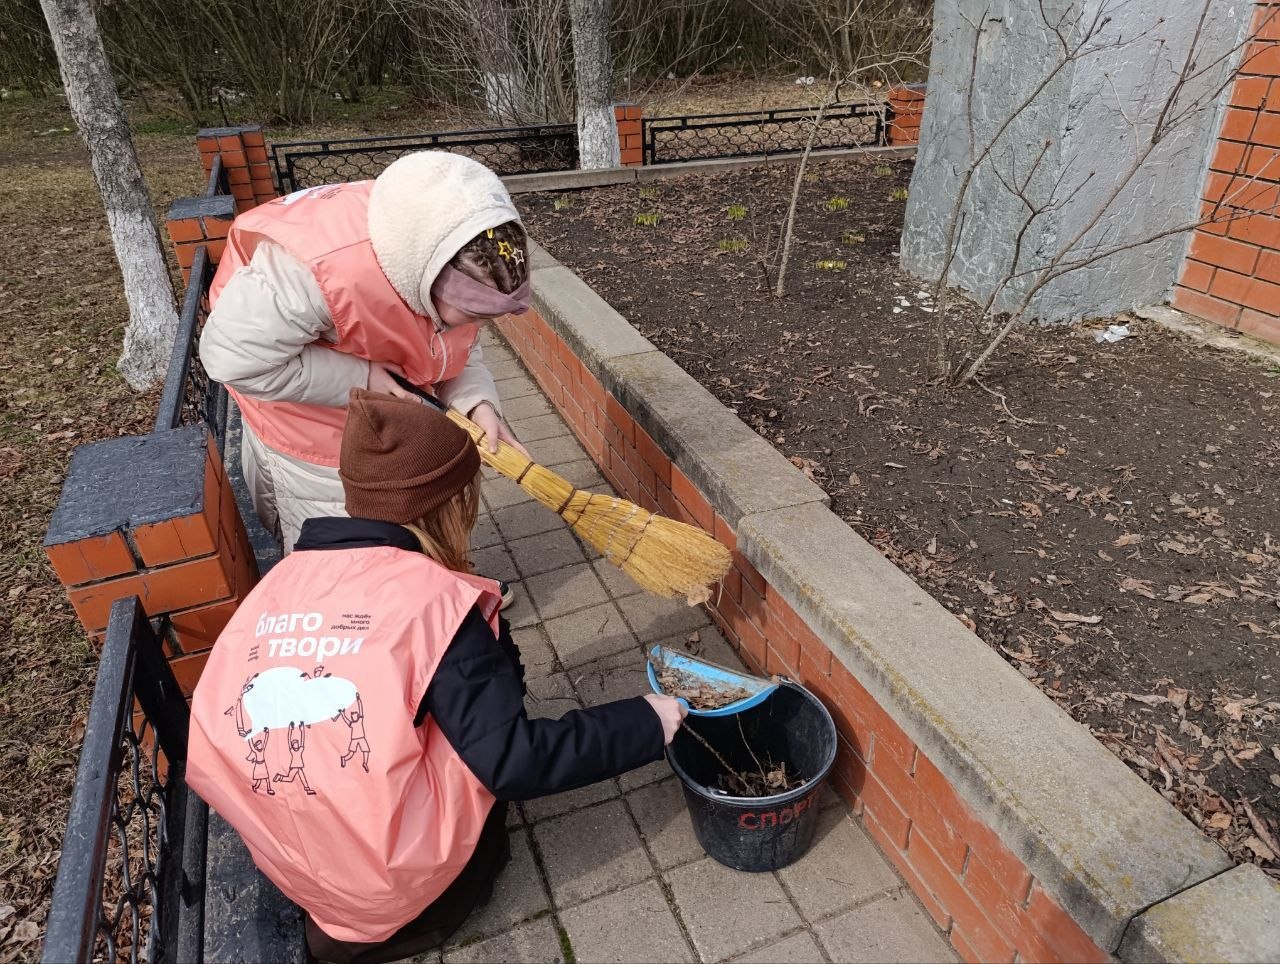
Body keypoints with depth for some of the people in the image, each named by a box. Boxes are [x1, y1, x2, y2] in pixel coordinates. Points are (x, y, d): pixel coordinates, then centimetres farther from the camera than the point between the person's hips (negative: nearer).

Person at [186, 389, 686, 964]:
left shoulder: (282, 579, -2)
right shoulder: (437, 597, -19)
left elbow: (210, 758, 7)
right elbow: (513, 764, -19)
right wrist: (650, 721, -9)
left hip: (285, 862, 6)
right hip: (390, 884, -6)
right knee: (486, 665, 6)